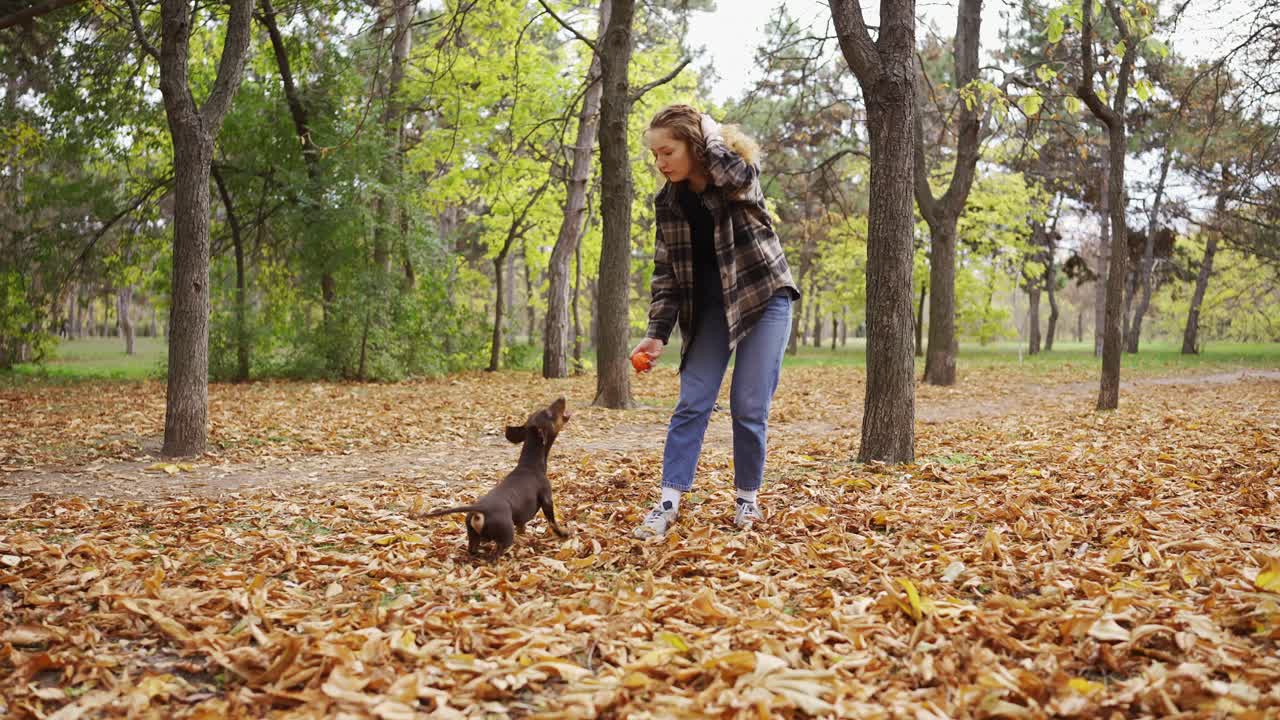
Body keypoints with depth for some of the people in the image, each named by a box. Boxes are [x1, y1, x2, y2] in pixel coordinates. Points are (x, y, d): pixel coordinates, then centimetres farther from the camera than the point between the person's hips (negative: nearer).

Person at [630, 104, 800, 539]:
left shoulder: (741, 172, -11)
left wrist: (713, 134, -19)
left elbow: (735, 178, -37)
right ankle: (669, 503, -3)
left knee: (749, 407, -4)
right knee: (692, 402, -4)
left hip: (762, 297, -3)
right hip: (707, 304, 4)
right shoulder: (668, 202, -1)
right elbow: (666, 271, 1)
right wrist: (657, 333, -8)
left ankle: (747, 499, 12)